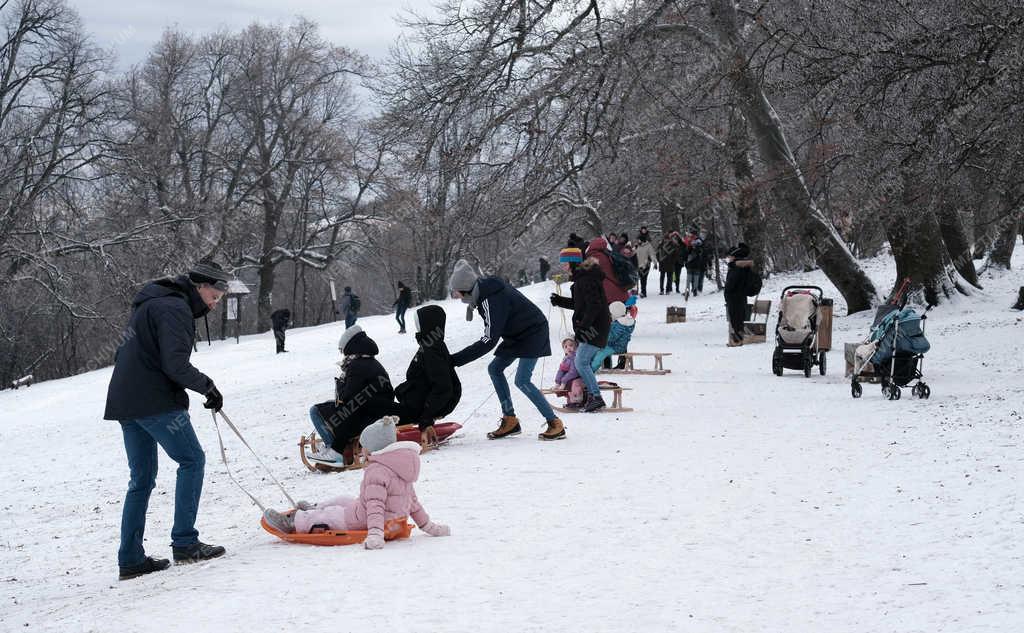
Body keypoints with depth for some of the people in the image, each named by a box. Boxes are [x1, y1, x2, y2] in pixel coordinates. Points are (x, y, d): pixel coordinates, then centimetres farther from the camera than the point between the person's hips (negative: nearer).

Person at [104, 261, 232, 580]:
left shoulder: (151, 303, 21)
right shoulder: (175, 308, -11)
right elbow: (176, 364, -21)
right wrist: (207, 386, -9)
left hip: (125, 401, 10)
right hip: (155, 401, -10)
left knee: (142, 479, 12)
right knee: (191, 459, -1)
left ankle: (130, 558, 10)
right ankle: (184, 543, -5)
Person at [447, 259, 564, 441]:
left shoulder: (491, 300, -30)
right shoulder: (484, 289, -2)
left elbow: (488, 341, -32)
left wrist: (455, 359, -31)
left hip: (533, 333, -10)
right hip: (517, 334, 10)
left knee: (522, 380, -18)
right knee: (495, 368, 7)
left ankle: (555, 424, -13)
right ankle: (510, 421, 10)